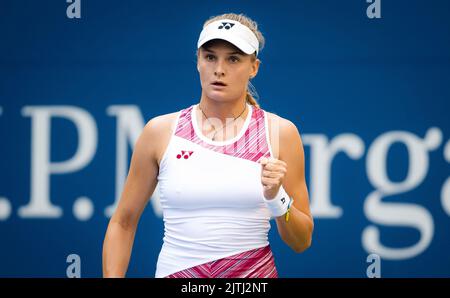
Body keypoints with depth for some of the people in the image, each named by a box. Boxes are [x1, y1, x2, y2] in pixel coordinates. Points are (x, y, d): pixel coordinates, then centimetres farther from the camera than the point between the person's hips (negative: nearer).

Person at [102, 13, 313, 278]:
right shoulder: (161, 131, -2)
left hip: (254, 273, 0)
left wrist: (277, 197, -17)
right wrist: (112, 278, -5)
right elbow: (123, 222, 6)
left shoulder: (280, 132, -2)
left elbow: (302, 242, 0)